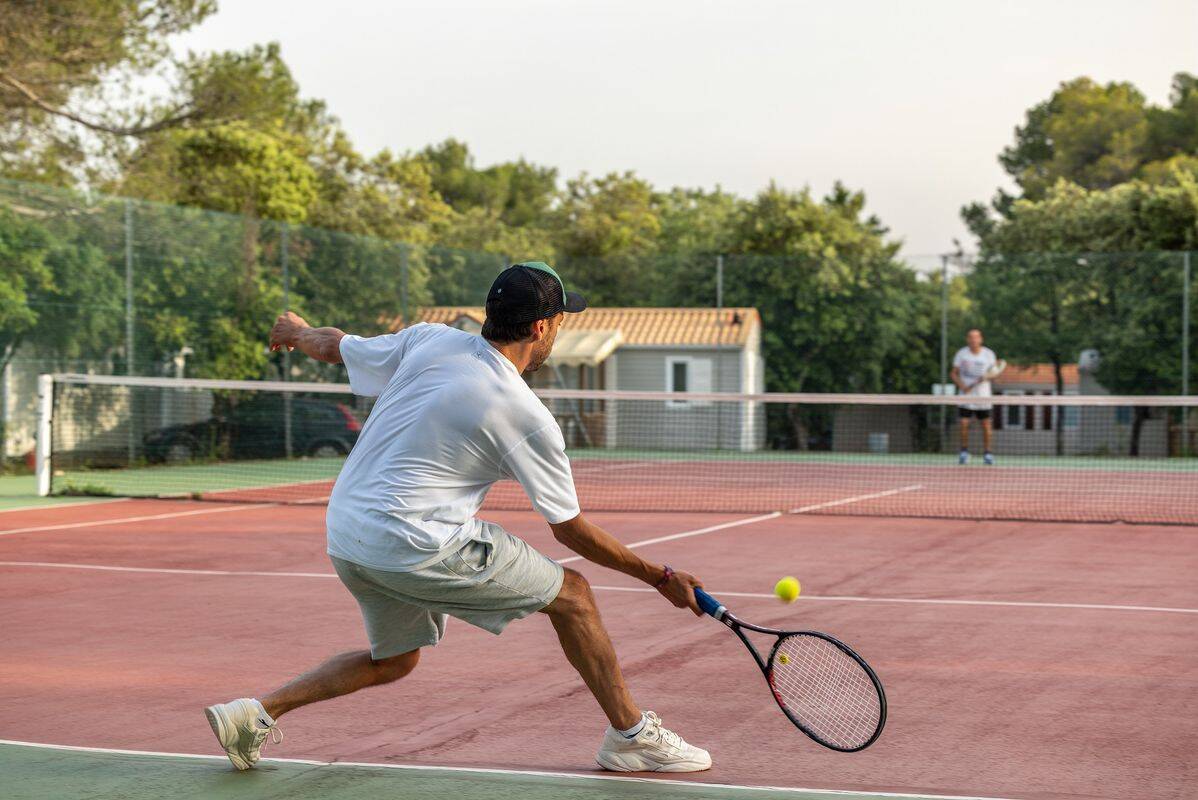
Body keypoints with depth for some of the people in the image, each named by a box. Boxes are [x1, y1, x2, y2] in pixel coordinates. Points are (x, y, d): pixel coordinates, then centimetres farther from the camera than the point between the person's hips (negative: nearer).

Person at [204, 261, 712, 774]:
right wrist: (661, 578, 8)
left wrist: (295, 330, 42)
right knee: (571, 593, 7)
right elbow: (570, 530, -3)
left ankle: (257, 711, 16)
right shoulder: (528, 419, -11)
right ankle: (632, 735, 12)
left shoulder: (429, 340, 2)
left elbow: (331, 347, 18)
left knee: (393, 660, 28)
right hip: (417, 548, -7)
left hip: (344, 536, 7)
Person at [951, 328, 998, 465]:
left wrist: (985, 377, -19)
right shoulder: (961, 354, -2)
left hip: (983, 396, 0)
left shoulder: (989, 354, -2)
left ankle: (987, 453, 12)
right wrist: (962, 386, -14)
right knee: (964, 423, -8)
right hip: (966, 396, 0)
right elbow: (954, 374, 3)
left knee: (986, 425, -2)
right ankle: (964, 451, 9)